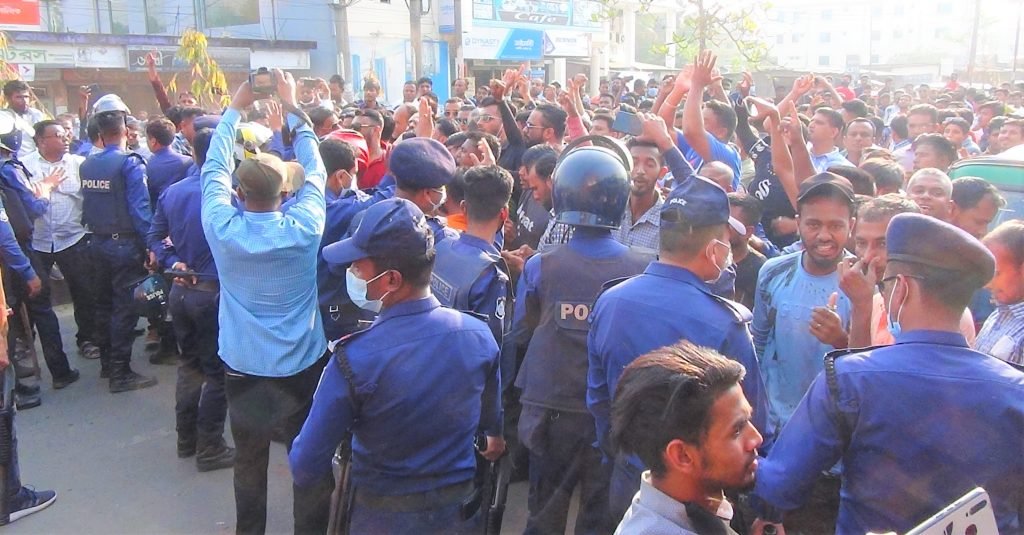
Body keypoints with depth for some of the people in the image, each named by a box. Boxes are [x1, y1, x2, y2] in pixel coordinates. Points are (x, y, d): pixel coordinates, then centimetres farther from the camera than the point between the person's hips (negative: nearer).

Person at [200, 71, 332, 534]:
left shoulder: (222, 229, -12)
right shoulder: (303, 228, -15)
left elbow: (214, 169, 4)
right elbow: (314, 170, 0)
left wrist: (235, 109, 12)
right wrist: (292, 108, 7)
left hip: (242, 367, 2)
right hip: (303, 365, -2)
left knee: (249, 463, 19)